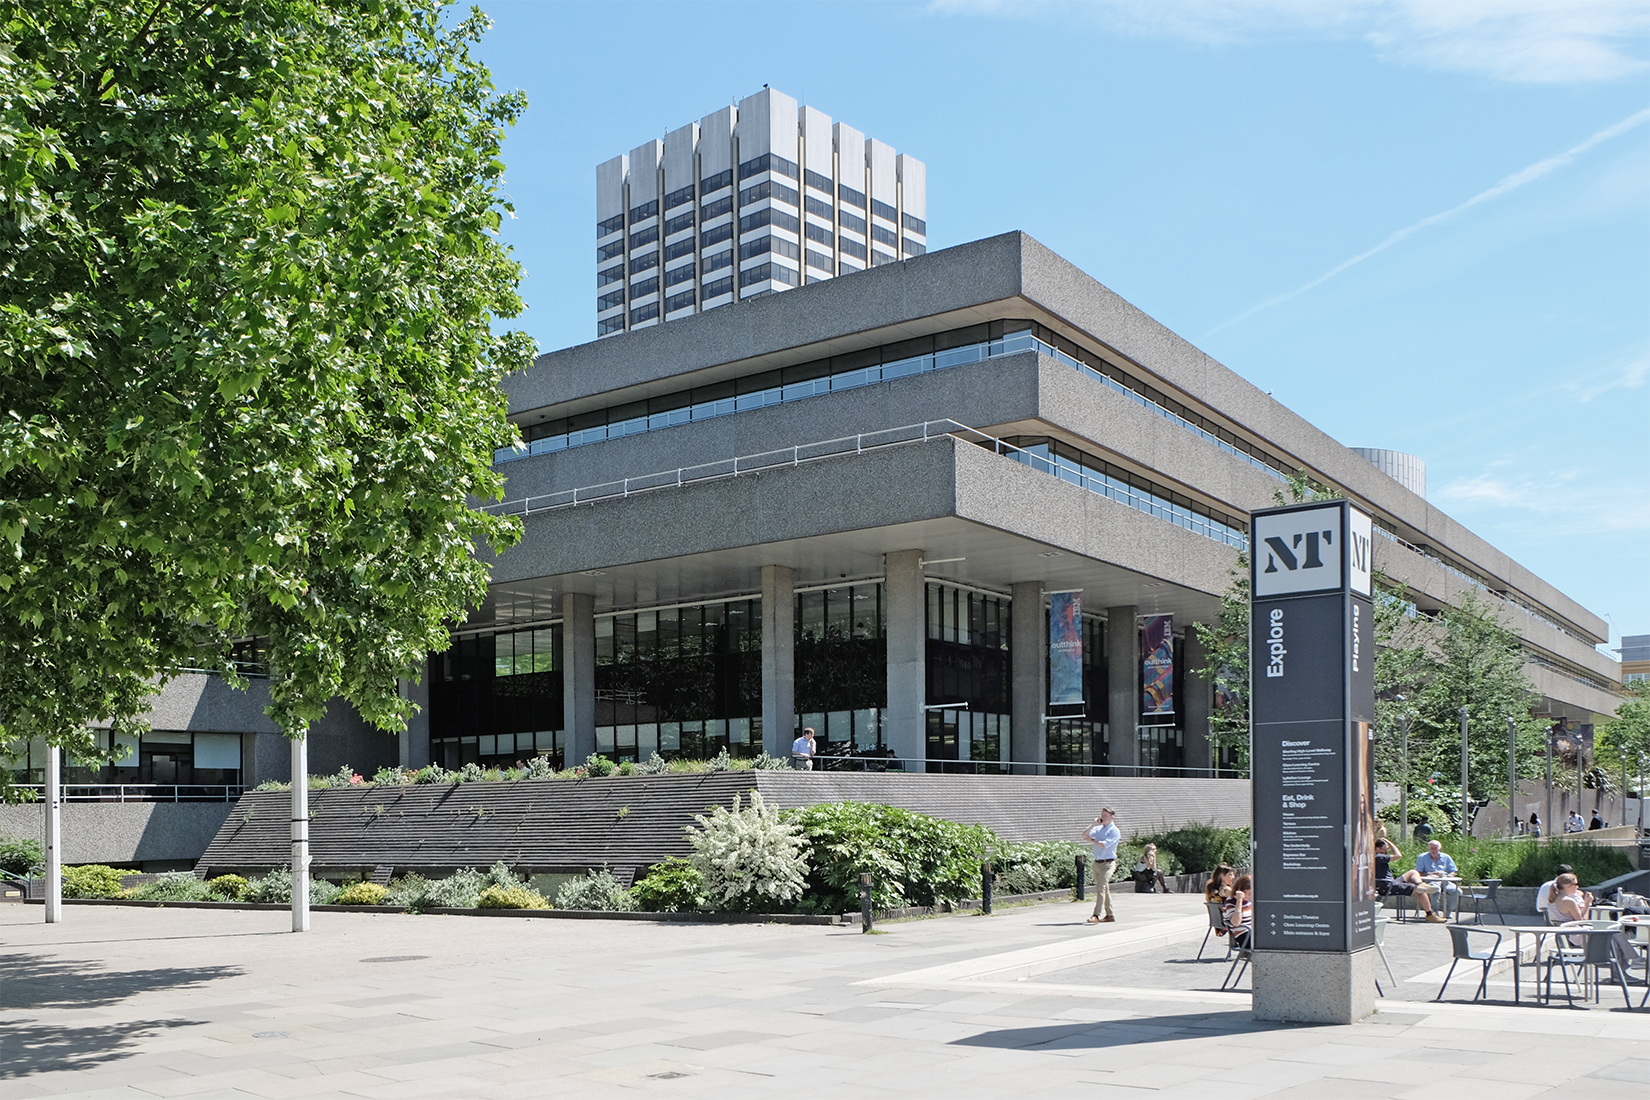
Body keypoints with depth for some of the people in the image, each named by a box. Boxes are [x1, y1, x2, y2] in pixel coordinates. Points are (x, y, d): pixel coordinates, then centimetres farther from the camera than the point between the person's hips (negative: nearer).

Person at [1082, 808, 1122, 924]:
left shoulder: (1114, 831, -7)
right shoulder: (1098, 828, 14)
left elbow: (1104, 845, -17)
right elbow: (1085, 836, 4)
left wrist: (1092, 840, -4)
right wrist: (1094, 824, -3)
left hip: (1107, 864, -7)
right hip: (1097, 863, 7)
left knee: (1100, 888, -17)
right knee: (1105, 889, 13)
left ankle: (1096, 915, -20)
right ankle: (1110, 915, 22)